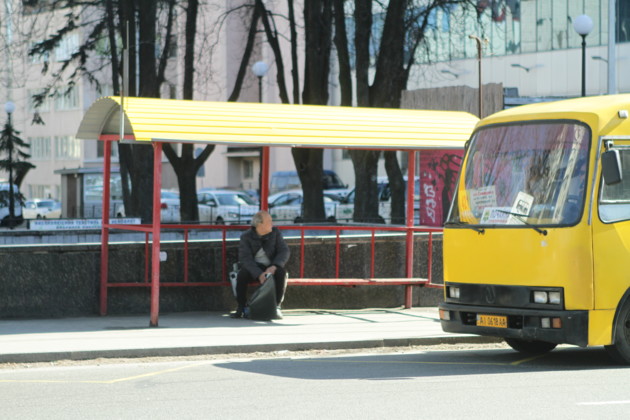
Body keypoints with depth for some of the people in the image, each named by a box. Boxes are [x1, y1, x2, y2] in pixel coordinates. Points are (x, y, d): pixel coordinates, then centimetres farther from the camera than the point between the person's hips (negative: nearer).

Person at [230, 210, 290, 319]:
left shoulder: (275, 232, -2)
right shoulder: (246, 237, -9)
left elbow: (284, 251, -7)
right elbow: (245, 259, -19)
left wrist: (274, 266, -27)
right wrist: (259, 274, -35)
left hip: (271, 266, 1)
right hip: (253, 267, -1)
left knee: (281, 273, -31)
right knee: (242, 274, -32)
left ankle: (276, 307, -22)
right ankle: (241, 308, -19)